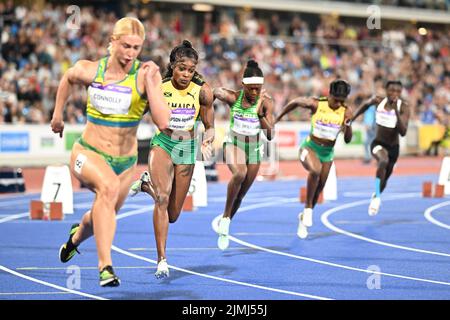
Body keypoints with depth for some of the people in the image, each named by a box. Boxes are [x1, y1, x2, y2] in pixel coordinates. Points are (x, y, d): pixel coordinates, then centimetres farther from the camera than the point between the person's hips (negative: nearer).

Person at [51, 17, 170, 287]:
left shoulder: (146, 75, -14)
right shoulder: (89, 70, -9)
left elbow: (163, 122, -26)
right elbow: (68, 79, 17)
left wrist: (150, 83, -30)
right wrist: (57, 114, 21)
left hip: (125, 161, 2)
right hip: (88, 153, -2)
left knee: (104, 217, 20)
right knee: (109, 186, -35)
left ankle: (77, 234, 59)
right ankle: (105, 265, -35)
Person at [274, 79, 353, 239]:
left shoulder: (346, 112, -10)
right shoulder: (316, 104, -16)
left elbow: (347, 140, -9)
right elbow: (295, 102, 2)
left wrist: (347, 125, -29)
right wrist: (278, 118, 11)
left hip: (328, 152, 4)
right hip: (310, 147, -4)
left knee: (319, 188, 10)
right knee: (315, 170, -36)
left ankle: (304, 217, 37)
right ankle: (308, 208, -19)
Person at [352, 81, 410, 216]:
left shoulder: (403, 107, -19)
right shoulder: (378, 100, -14)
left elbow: (403, 132, -30)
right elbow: (366, 104, 11)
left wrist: (396, 112, -37)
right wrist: (352, 118, 14)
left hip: (393, 147, 1)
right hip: (378, 144, -1)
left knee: (384, 179, 20)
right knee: (383, 161, -36)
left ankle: (376, 196, 54)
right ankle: (377, 197, -25)